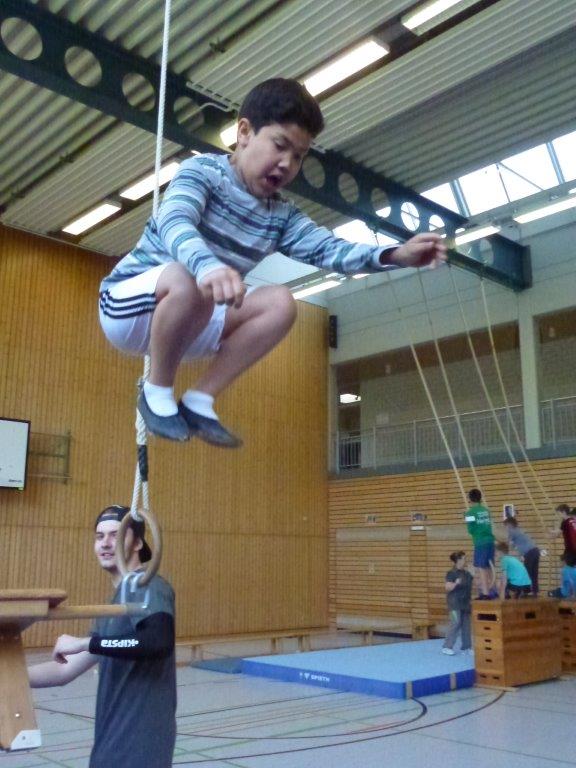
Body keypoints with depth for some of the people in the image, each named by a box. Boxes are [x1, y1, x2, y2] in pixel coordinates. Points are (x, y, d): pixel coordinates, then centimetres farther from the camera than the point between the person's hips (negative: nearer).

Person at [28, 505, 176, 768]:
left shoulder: (148, 588, -11)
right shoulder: (115, 603, 17)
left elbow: (160, 641, -31)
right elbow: (67, 669, 20)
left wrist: (86, 643, -26)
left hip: (139, 747, -9)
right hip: (112, 742, 9)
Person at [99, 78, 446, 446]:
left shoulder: (281, 215, 3)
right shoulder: (202, 171, -14)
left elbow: (327, 248, -11)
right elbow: (174, 223, -35)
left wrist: (395, 254, -29)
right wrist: (209, 266, -57)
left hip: (189, 323, 6)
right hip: (128, 300, -6)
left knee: (280, 302, -14)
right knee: (186, 280, -38)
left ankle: (199, 401, -9)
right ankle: (157, 393, -14)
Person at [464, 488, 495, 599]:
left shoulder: (470, 512, -7)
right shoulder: (486, 510, 11)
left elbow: (471, 530, -6)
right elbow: (489, 525, 16)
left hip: (480, 543, -6)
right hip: (490, 540, 6)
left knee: (481, 569, -3)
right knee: (489, 568, 14)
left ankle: (485, 593, -6)